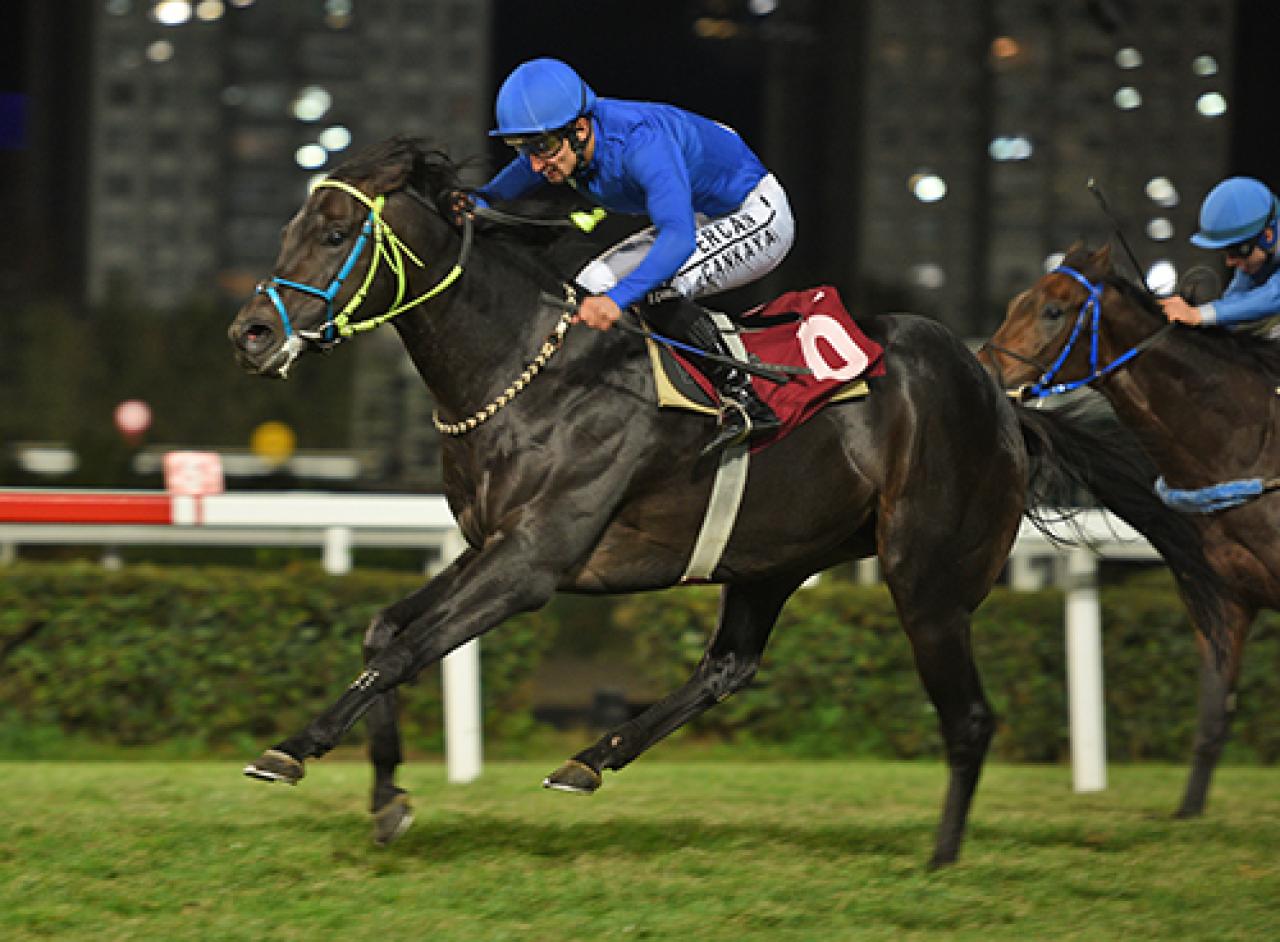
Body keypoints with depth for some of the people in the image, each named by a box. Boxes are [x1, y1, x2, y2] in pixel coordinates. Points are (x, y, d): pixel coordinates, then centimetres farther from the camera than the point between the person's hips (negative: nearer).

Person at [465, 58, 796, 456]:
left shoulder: (641, 143, -36)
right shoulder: (553, 142, -12)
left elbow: (680, 238, -48)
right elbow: (492, 195, 1)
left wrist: (618, 297, -61)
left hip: (759, 217, -9)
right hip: (701, 219, 9)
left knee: (652, 288, -29)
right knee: (591, 288, 1)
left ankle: (743, 398, -24)